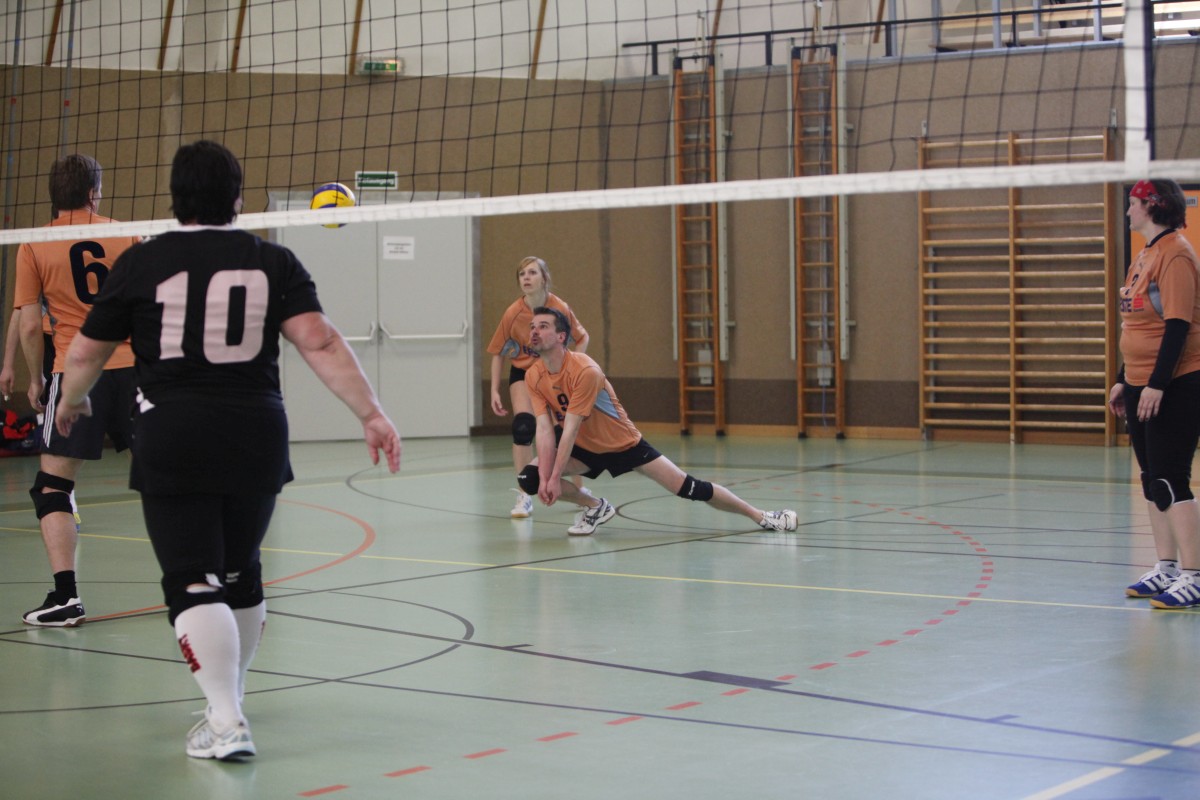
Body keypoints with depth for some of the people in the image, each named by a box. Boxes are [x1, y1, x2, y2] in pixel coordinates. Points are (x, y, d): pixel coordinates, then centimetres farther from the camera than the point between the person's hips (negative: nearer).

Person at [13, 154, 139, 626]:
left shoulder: (33, 247, 1)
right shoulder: (126, 236, 5)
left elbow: (30, 326, -1)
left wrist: (35, 380, 10)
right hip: (131, 366, 2)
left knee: (52, 487, 3)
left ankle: (66, 595, -9)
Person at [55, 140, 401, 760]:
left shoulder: (142, 263, 1)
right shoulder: (272, 262, 3)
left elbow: (85, 353, 9)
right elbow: (320, 343, -9)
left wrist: (71, 401, 29)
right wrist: (370, 412, -10)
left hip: (172, 441, -3)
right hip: (255, 438, 3)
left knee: (193, 582, -2)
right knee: (241, 573, 19)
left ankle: (226, 721, -13)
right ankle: (229, 695, 35)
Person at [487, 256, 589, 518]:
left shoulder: (560, 308, -21)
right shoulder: (513, 313, -19)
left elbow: (582, 338, -4)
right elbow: (498, 353, -7)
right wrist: (495, 391, -8)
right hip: (523, 373, -1)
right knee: (522, 427, -21)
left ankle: (579, 489, 29)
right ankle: (524, 498, -14)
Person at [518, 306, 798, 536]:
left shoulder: (585, 370, -30)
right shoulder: (533, 376, -12)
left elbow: (570, 428, -31)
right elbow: (545, 429, -15)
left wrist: (555, 478, -32)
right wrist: (545, 478, -26)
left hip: (623, 443, -5)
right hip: (584, 448, 5)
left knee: (688, 488, -10)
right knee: (529, 478, -15)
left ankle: (759, 515, 6)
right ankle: (595, 507, 8)